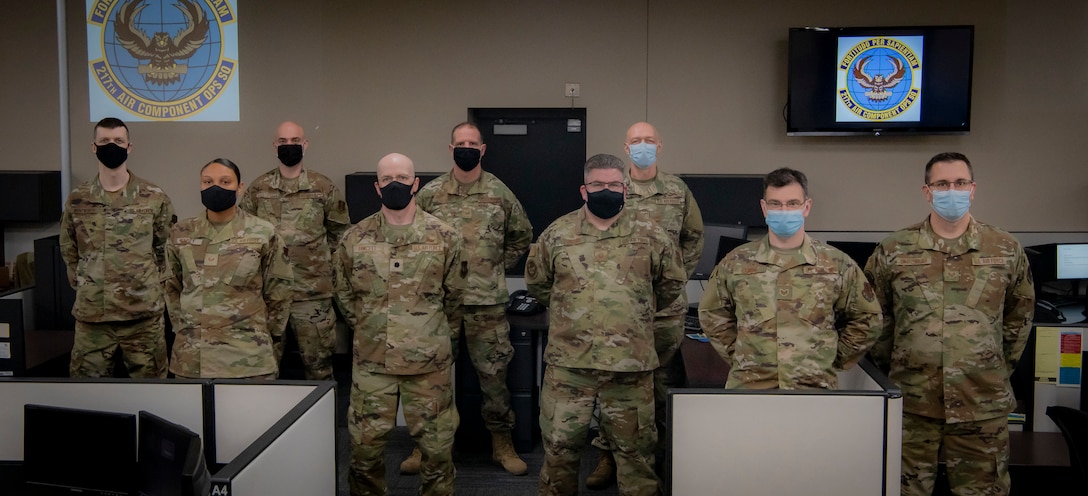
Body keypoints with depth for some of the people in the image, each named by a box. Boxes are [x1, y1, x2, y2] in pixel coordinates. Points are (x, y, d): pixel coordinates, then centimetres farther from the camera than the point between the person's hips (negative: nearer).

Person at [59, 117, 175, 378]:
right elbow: (69, 251, 15)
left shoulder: (154, 198, 0)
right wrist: (84, 285, 9)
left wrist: (151, 285, 4)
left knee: (149, 377, 8)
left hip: (144, 312, -1)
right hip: (91, 314, 2)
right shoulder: (77, 200, 5)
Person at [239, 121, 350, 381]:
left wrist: (319, 260, 7)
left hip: (313, 290, -2)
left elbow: (339, 232, 10)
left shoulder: (324, 188, 1)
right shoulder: (258, 188, 6)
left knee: (317, 358, 3)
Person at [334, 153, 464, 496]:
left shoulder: (444, 237, -2)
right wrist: (368, 330, 12)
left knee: (436, 442, 8)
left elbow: (453, 294, 8)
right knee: (365, 442, 10)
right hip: (371, 360, 1)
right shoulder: (355, 239, 2)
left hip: (429, 361, -1)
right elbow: (344, 294, 14)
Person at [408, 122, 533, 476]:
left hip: (488, 301, 0)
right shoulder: (430, 193, 2)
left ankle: (502, 443, 19)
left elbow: (521, 236, 15)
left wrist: (498, 268, 9)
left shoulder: (499, 193, 2)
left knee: (494, 372, 5)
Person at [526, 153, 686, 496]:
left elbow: (673, 281, 13)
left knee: (634, 447, 11)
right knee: (560, 442, 10)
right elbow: (536, 282, 16)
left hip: (631, 363, 0)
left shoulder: (650, 234, 0)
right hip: (568, 361, 1)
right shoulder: (557, 233, 2)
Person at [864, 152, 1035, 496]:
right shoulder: (893, 251, 0)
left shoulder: (1006, 250, 3)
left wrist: (1001, 367, 11)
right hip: (912, 402, 0)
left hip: (984, 404, 1)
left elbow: (1019, 314, 14)